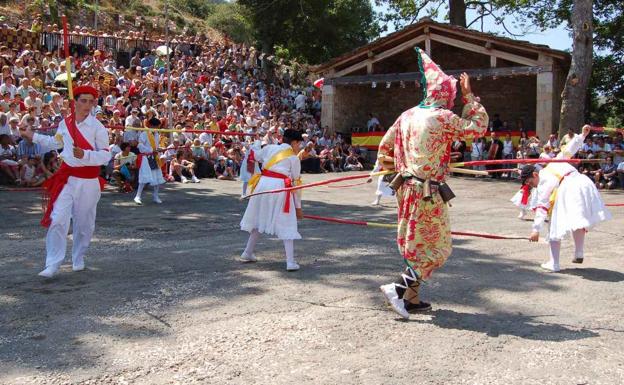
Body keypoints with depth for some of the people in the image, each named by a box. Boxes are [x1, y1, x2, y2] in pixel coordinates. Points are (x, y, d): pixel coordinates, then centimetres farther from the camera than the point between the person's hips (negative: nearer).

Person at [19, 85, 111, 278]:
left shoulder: (97, 127, -9)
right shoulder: (65, 123, 5)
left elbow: (105, 155, -14)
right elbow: (57, 142, 25)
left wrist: (85, 155, -29)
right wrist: (33, 136, 24)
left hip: (88, 181, -2)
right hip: (67, 178, 2)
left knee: (84, 223, 11)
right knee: (57, 219, -11)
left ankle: (78, 259, 33)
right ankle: (52, 265, -6)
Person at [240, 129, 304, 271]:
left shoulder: (269, 148, 13)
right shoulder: (294, 158, 6)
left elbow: (255, 157, 28)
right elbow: (296, 183, 6)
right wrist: (298, 206, 11)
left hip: (263, 184, 4)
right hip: (280, 187, -4)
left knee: (259, 219, 20)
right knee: (286, 225, 2)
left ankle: (247, 253, 32)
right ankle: (290, 262, -4)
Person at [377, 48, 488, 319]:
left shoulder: (407, 116, 7)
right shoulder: (443, 118, -12)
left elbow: (385, 147, 14)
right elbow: (478, 127, 0)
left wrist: (395, 168, 31)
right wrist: (469, 96, 6)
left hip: (406, 188, 8)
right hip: (429, 192, -7)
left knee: (414, 244, 17)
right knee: (438, 248, 3)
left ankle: (411, 299, 22)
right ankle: (398, 288, -6)